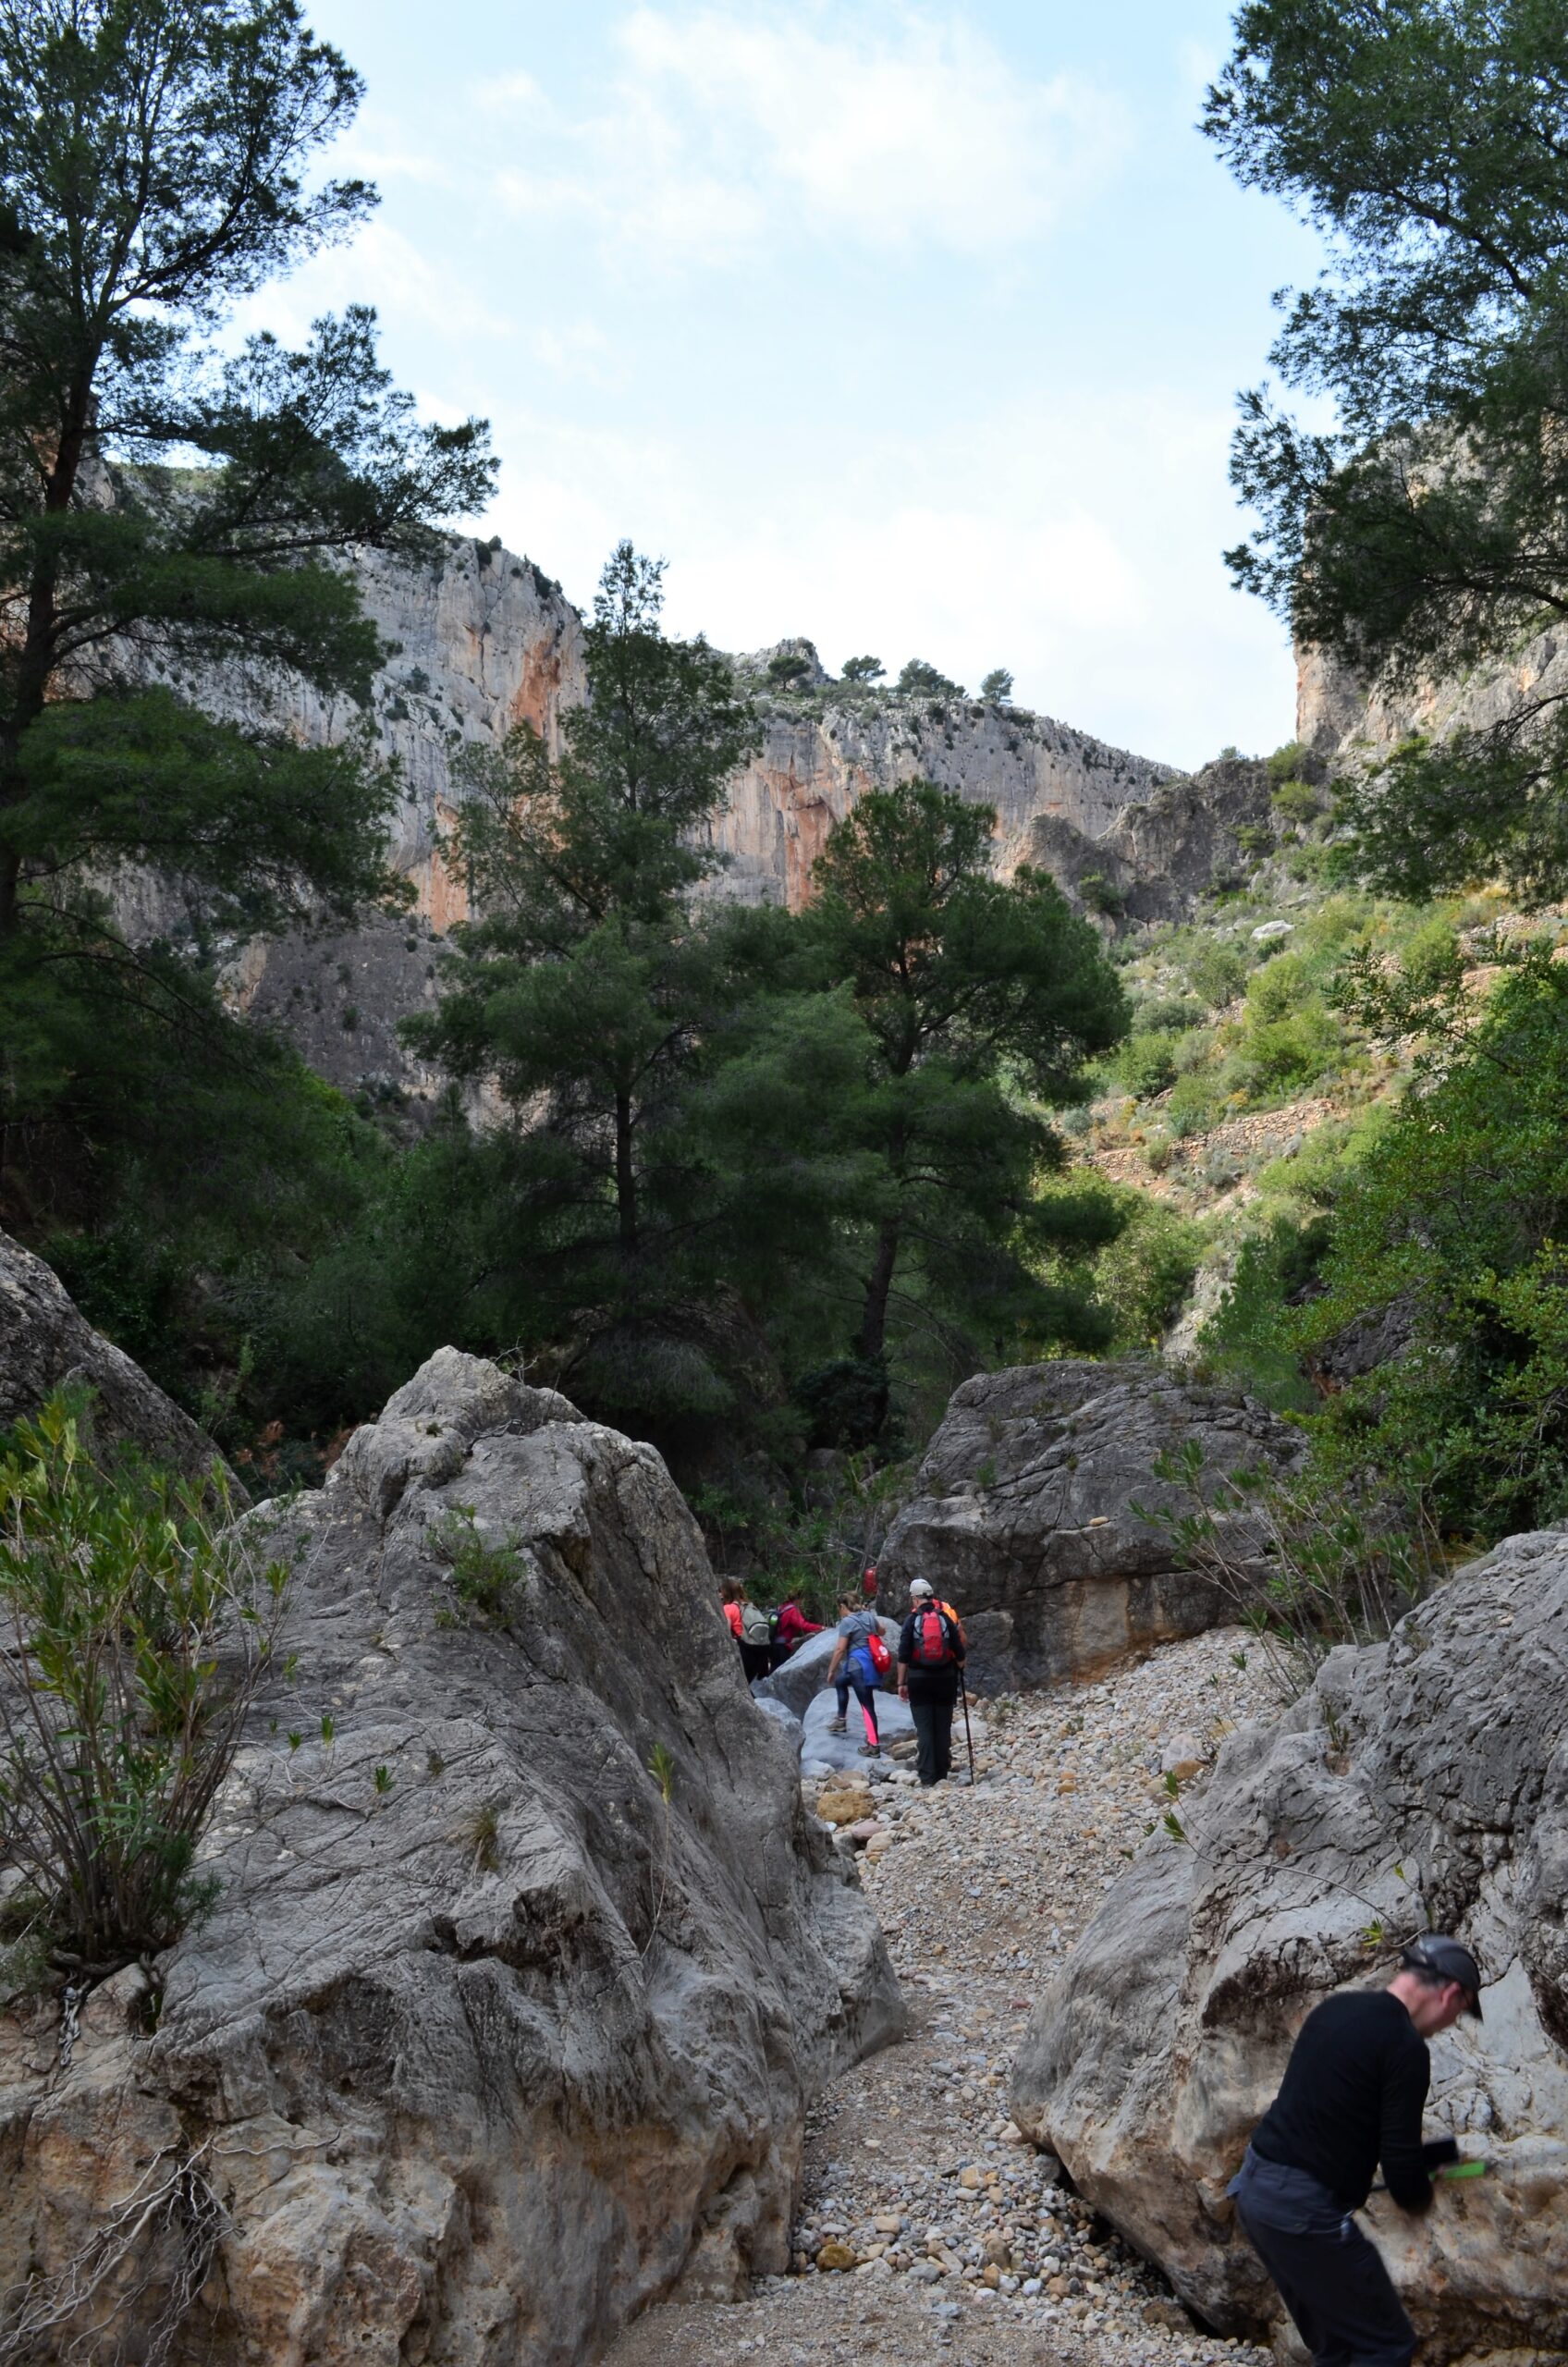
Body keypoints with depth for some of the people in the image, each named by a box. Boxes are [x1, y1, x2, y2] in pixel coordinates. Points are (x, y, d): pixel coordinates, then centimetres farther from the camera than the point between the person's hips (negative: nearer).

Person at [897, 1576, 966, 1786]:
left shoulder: (911, 1621, -4)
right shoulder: (946, 1619, 1)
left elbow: (903, 1656, -7)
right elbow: (959, 1653, 1)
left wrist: (901, 1683, 0)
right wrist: (960, 1668, 22)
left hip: (919, 1680, -2)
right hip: (945, 1679, 2)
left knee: (924, 1729, 0)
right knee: (943, 1728, 9)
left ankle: (927, 1778, -3)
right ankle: (942, 1774, 12)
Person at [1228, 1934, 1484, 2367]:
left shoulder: (1335, 2008, 11)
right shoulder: (1405, 2046, -14)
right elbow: (1402, 2167, -15)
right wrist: (1421, 2194, 8)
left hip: (1253, 2187, 9)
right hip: (1303, 2207, -8)